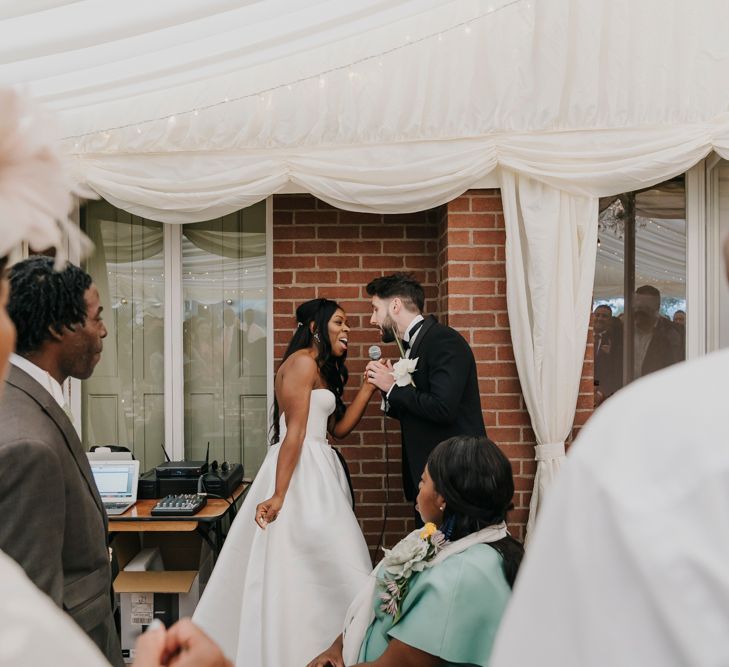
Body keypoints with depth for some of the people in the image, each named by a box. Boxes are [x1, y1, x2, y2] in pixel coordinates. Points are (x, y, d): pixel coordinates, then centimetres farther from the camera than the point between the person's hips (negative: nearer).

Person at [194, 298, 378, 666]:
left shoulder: (323, 368, 17)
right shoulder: (302, 362, -12)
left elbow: (338, 427, 14)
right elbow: (295, 432, -20)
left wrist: (370, 385, 11)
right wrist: (279, 494, -22)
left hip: (318, 471, 10)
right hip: (298, 473, -10)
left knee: (322, 565, 12)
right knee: (298, 569, -3)